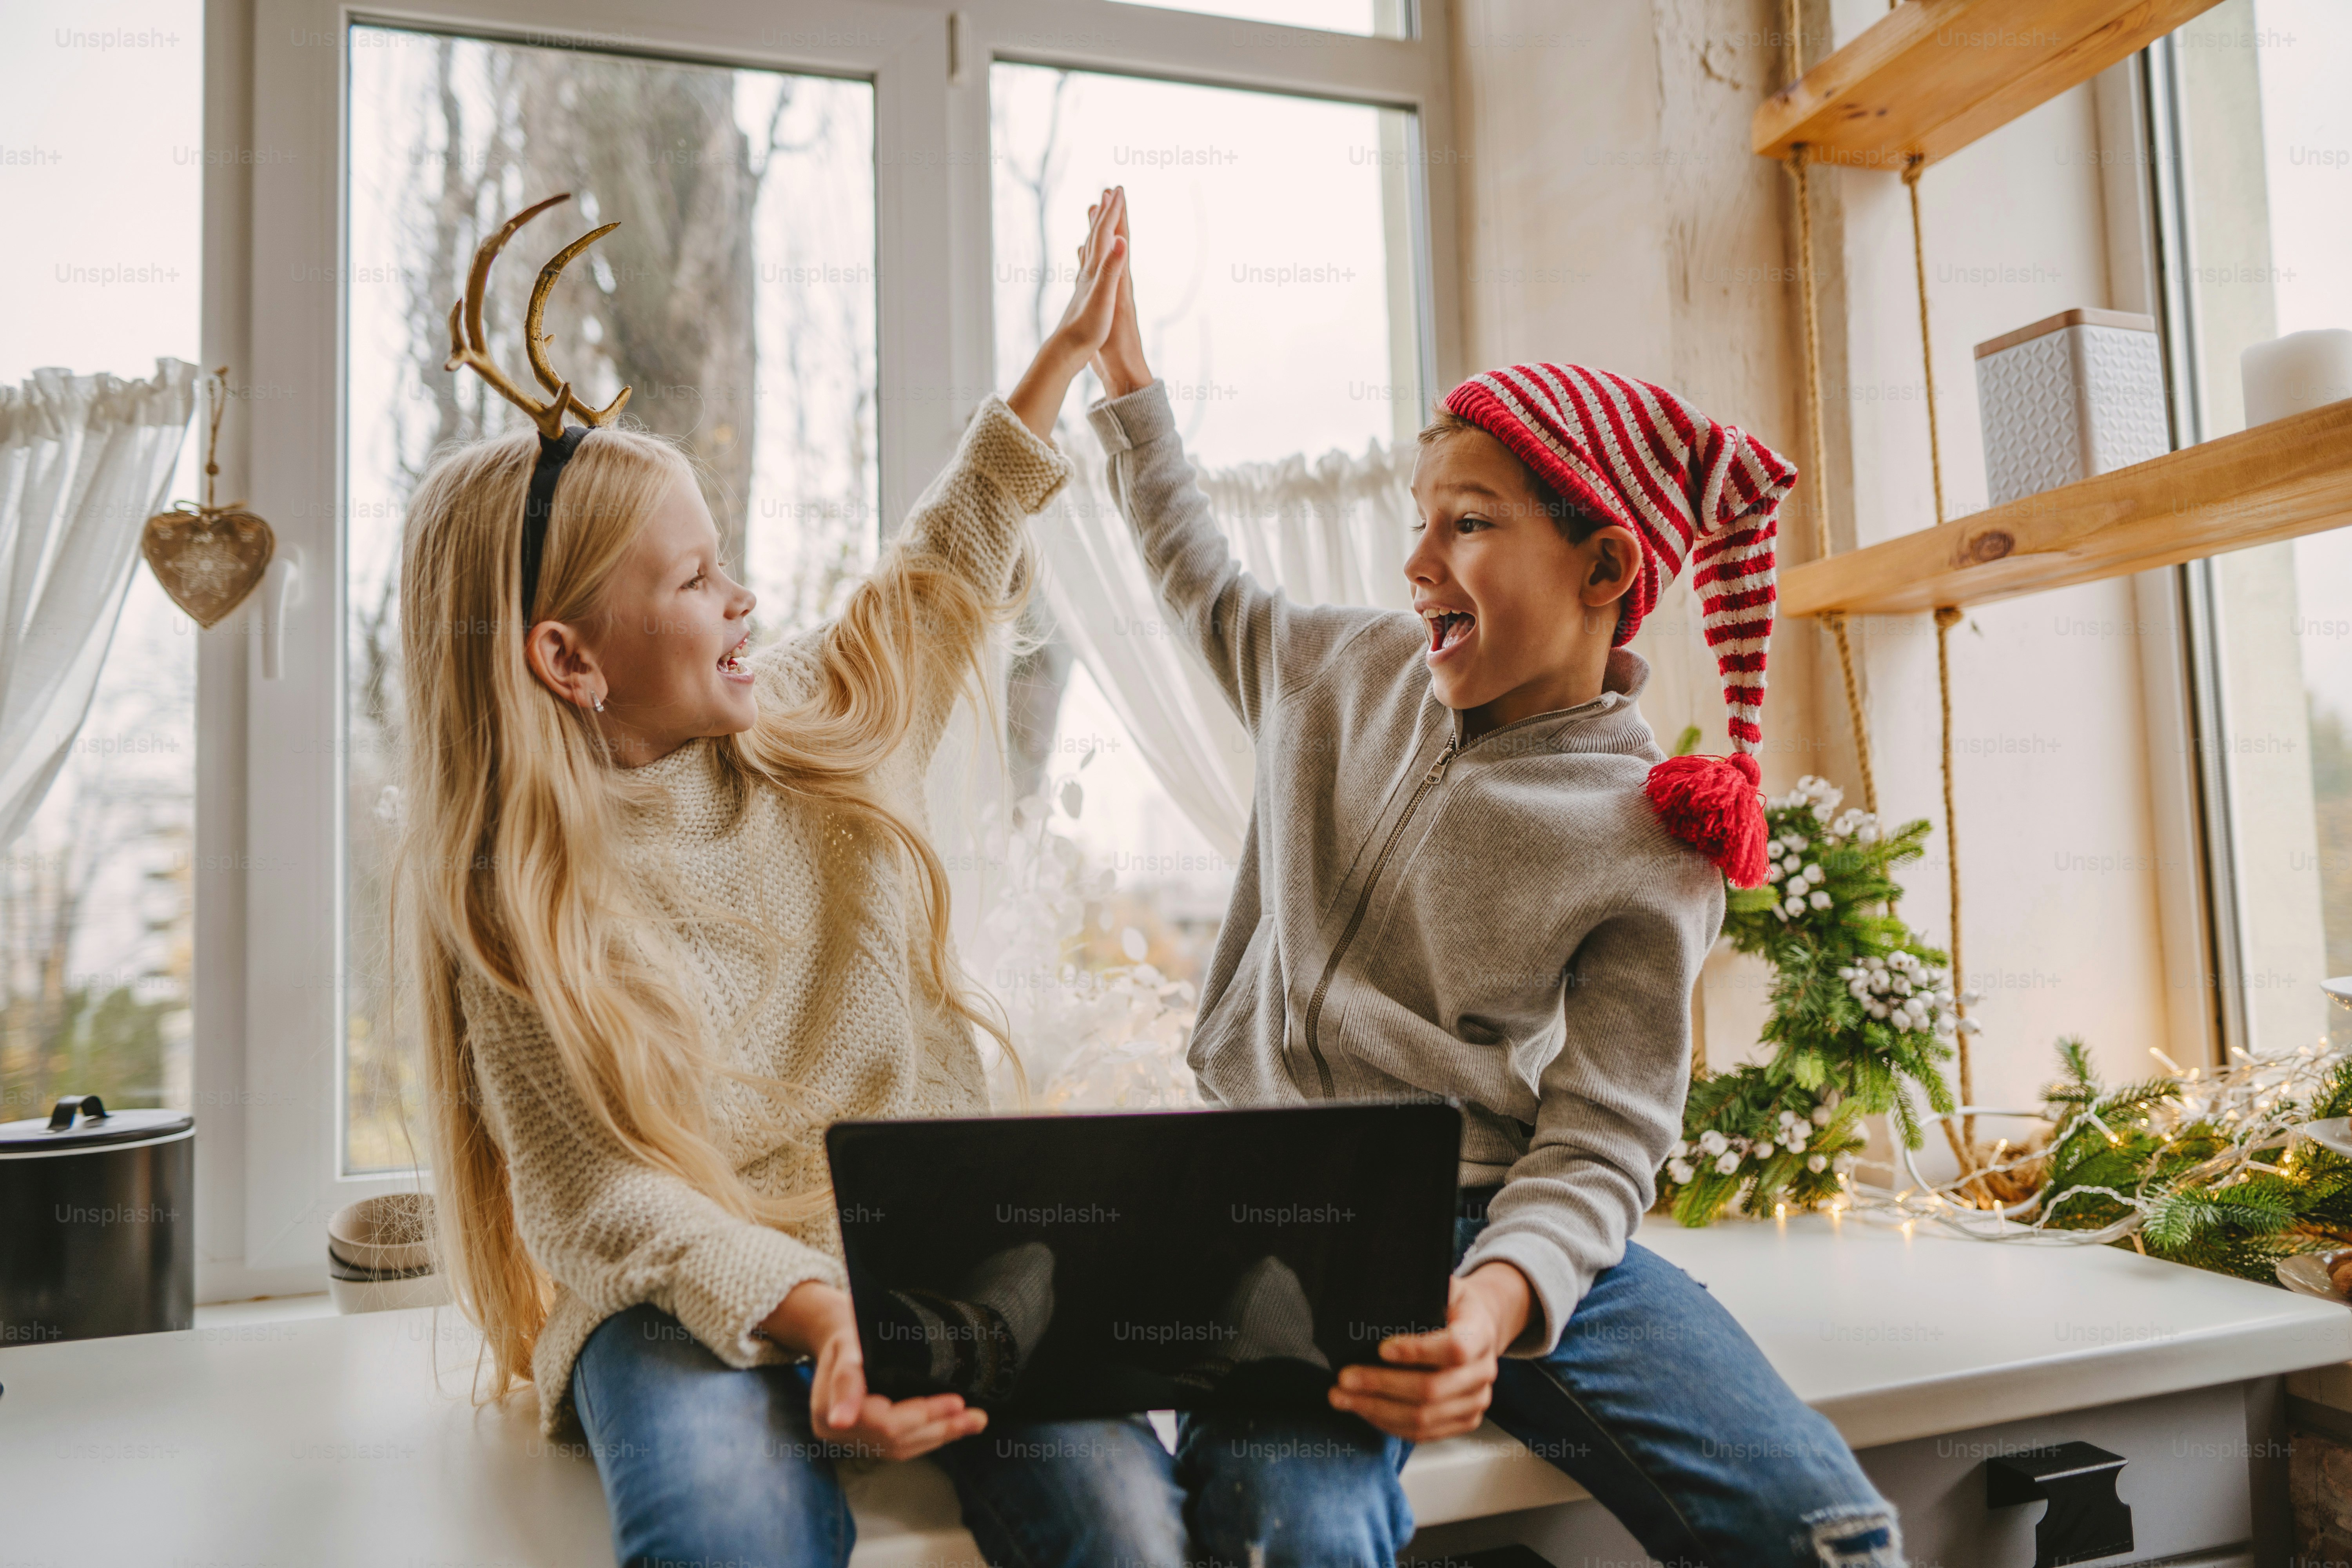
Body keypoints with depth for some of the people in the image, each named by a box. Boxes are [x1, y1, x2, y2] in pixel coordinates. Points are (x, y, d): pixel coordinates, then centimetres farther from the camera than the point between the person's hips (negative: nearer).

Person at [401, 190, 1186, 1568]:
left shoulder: (816, 725, 5)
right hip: (695, 1300, -3)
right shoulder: (517, 898, -7)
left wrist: (1071, 347, 25)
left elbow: (949, 562, 20)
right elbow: (599, 1200, -12)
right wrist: (816, 1315, -28)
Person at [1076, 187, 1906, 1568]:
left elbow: (1598, 1144, -9)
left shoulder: (1649, 852, -5)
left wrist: (1494, 1303, -30)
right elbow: (1208, 595, 29)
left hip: (1506, 1236, -1)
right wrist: (1123, 362, 32)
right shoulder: (1355, 669, 8)